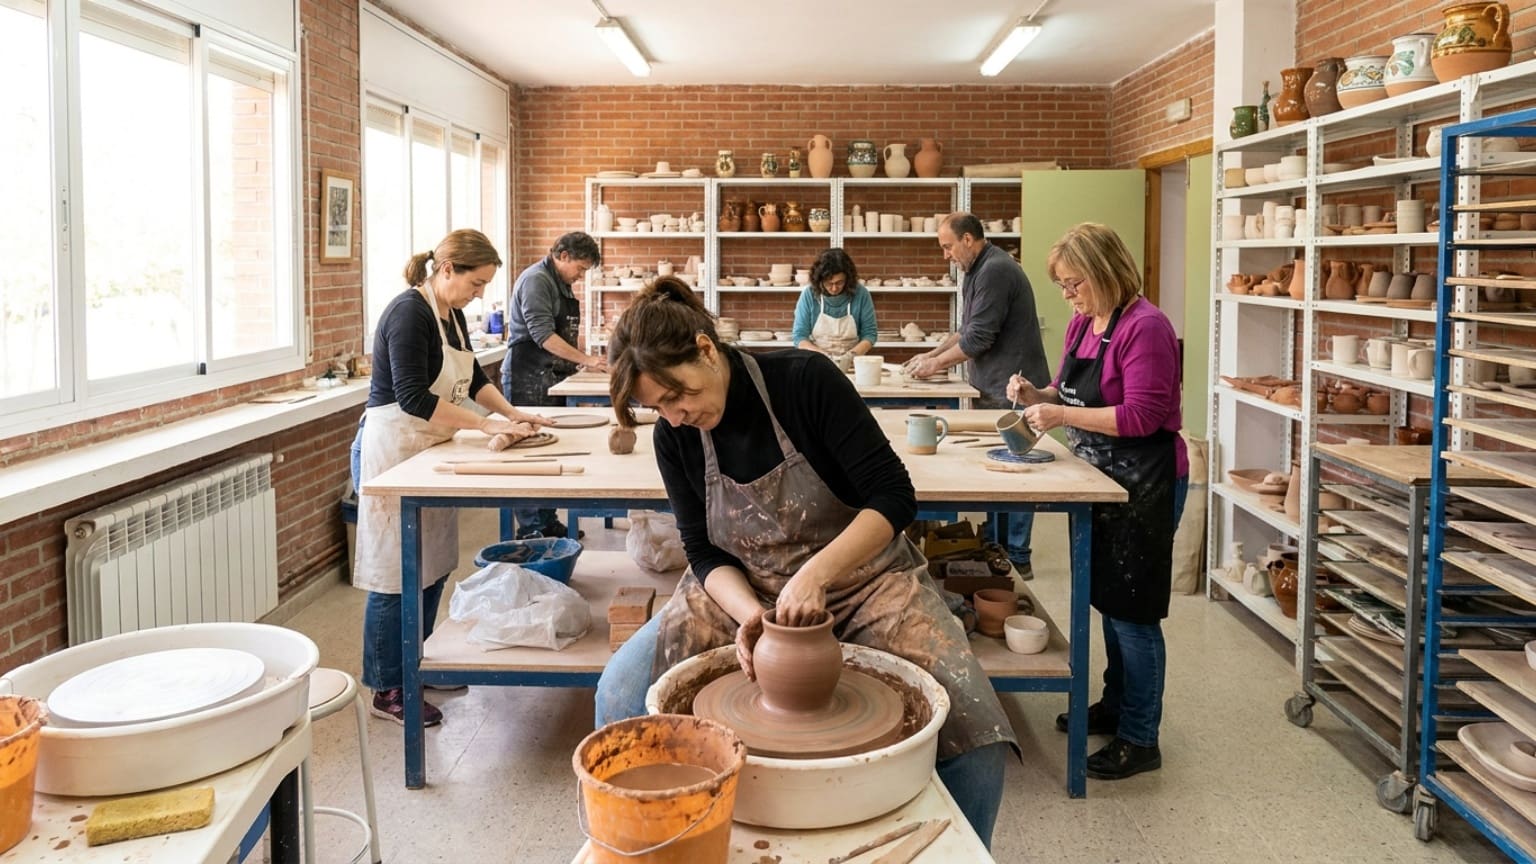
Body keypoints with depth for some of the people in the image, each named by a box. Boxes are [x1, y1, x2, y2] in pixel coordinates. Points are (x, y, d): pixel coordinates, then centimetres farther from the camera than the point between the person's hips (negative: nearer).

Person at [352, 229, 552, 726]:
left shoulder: (451, 314, 10)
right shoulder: (409, 313, -18)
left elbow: (472, 377, 20)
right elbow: (413, 398, -24)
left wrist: (513, 413, 6)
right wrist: (487, 424, -25)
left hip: (429, 451, 9)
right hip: (393, 449, -9)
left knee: (432, 565, 13)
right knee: (396, 573, -3)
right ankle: (387, 691, 7)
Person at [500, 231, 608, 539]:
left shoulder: (561, 284, 18)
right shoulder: (536, 280, -12)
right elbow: (543, 335, -20)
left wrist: (582, 362, 9)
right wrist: (585, 360, -19)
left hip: (552, 379, 9)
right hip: (529, 378, -9)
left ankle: (547, 523, 18)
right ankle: (530, 531, -1)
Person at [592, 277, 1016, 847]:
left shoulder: (806, 380, -21)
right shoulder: (674, 437, -9)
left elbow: (894, 496, -22)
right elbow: (704, 551, -4)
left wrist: (817, 573, -34)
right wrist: (749, 613, -23)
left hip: (863, 578, -3)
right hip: (745, 590, 3)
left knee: (975, 734, -22)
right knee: (621, 693, -15)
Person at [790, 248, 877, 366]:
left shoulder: (860, 294, -4)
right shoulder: (809, 294, -5)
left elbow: (869, 333, 3)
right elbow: (799, 337, -2)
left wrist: (853, 354, -15)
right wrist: (821, 355, -18)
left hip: (850, 367, 1)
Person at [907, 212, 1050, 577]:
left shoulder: (995, 270, -17)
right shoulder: (980, 270, 16)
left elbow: (978, 337, -20)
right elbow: (967, 329, 24)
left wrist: (938, 363, -7)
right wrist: (932, 354, 14)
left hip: (1012, 392, -10)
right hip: (996, 390, 10)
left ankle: (1017, 559, 3)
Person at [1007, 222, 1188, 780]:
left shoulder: (1144, 327, -18)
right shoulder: (1081, 324, 8)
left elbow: (1143, 416, -24)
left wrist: (1062, 415, -24)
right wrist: (1037, 395, -2)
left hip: (1144, 487, -9)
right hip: (1104, 481, 9)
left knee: (1132, 611, -1)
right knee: (1108, 600, 19)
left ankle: (1140, 739, 11)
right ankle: (1116, 704, 35)